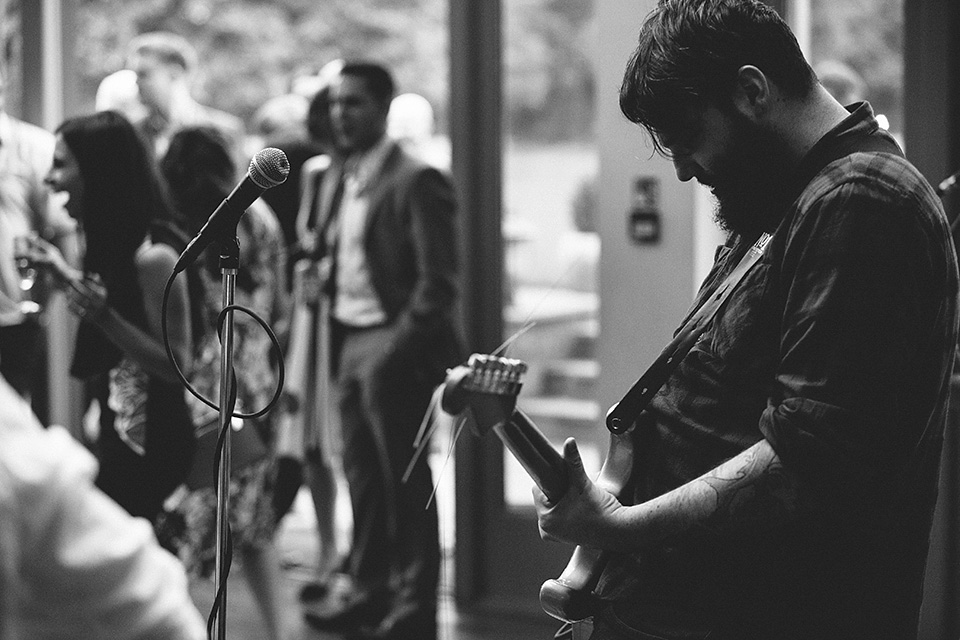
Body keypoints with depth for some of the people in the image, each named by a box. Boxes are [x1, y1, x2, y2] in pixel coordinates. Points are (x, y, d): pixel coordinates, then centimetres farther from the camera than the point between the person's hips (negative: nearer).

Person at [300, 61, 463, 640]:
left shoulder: (416, 181, -11)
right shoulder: (335, 179, 13)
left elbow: (438, 281, -15)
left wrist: (400, 348, -19)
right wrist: (334, 340, 7)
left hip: (393, 345, -7)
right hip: (350, 341, 7)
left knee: (405, 482, 0)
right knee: (364, 477, 15)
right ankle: (368, 591, 25)